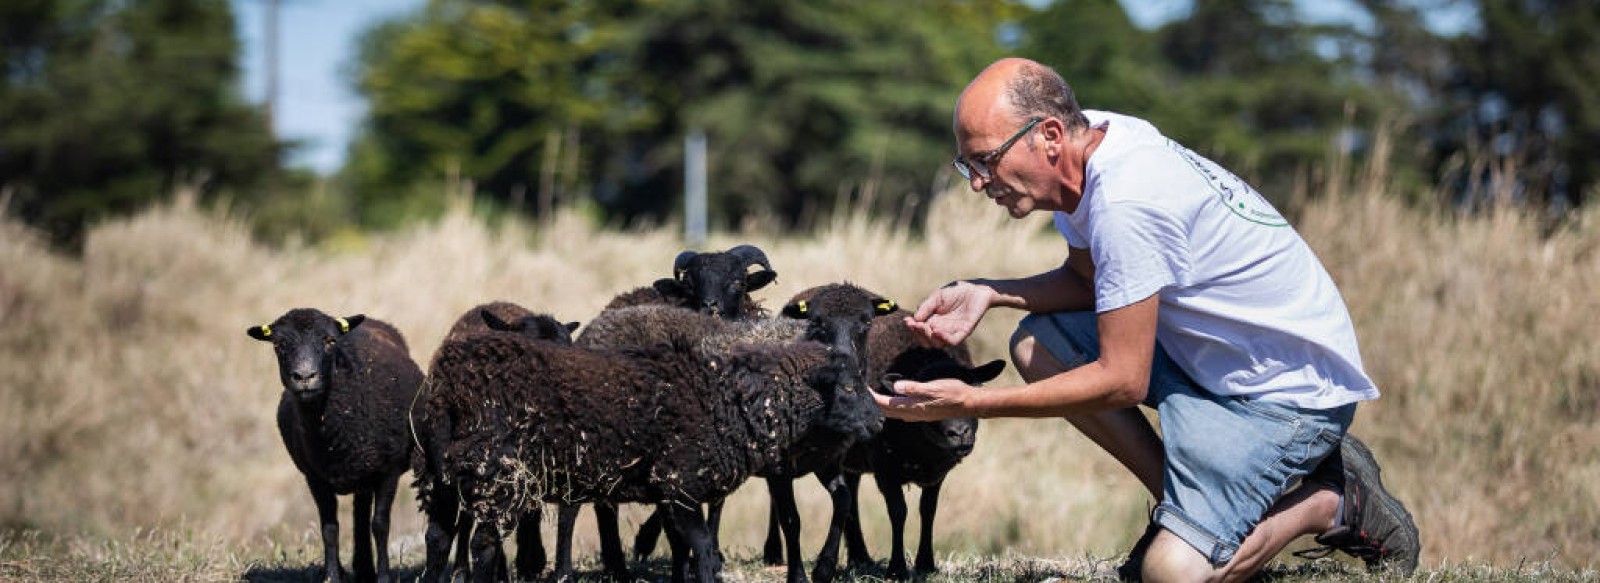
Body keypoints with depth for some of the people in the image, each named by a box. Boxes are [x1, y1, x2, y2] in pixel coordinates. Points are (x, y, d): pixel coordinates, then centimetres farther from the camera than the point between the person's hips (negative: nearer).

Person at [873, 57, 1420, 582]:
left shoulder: (1125, 201, -30)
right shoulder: (1089, 136, -3)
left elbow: (1123, 381, -25)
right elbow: (1089, 278, 13)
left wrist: (973, 403, -23)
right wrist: (987, 293, -4)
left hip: (1294, 386, -9)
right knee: (1037, 345, 1)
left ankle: (1330, 498, 4)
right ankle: (1182, 503, 6)